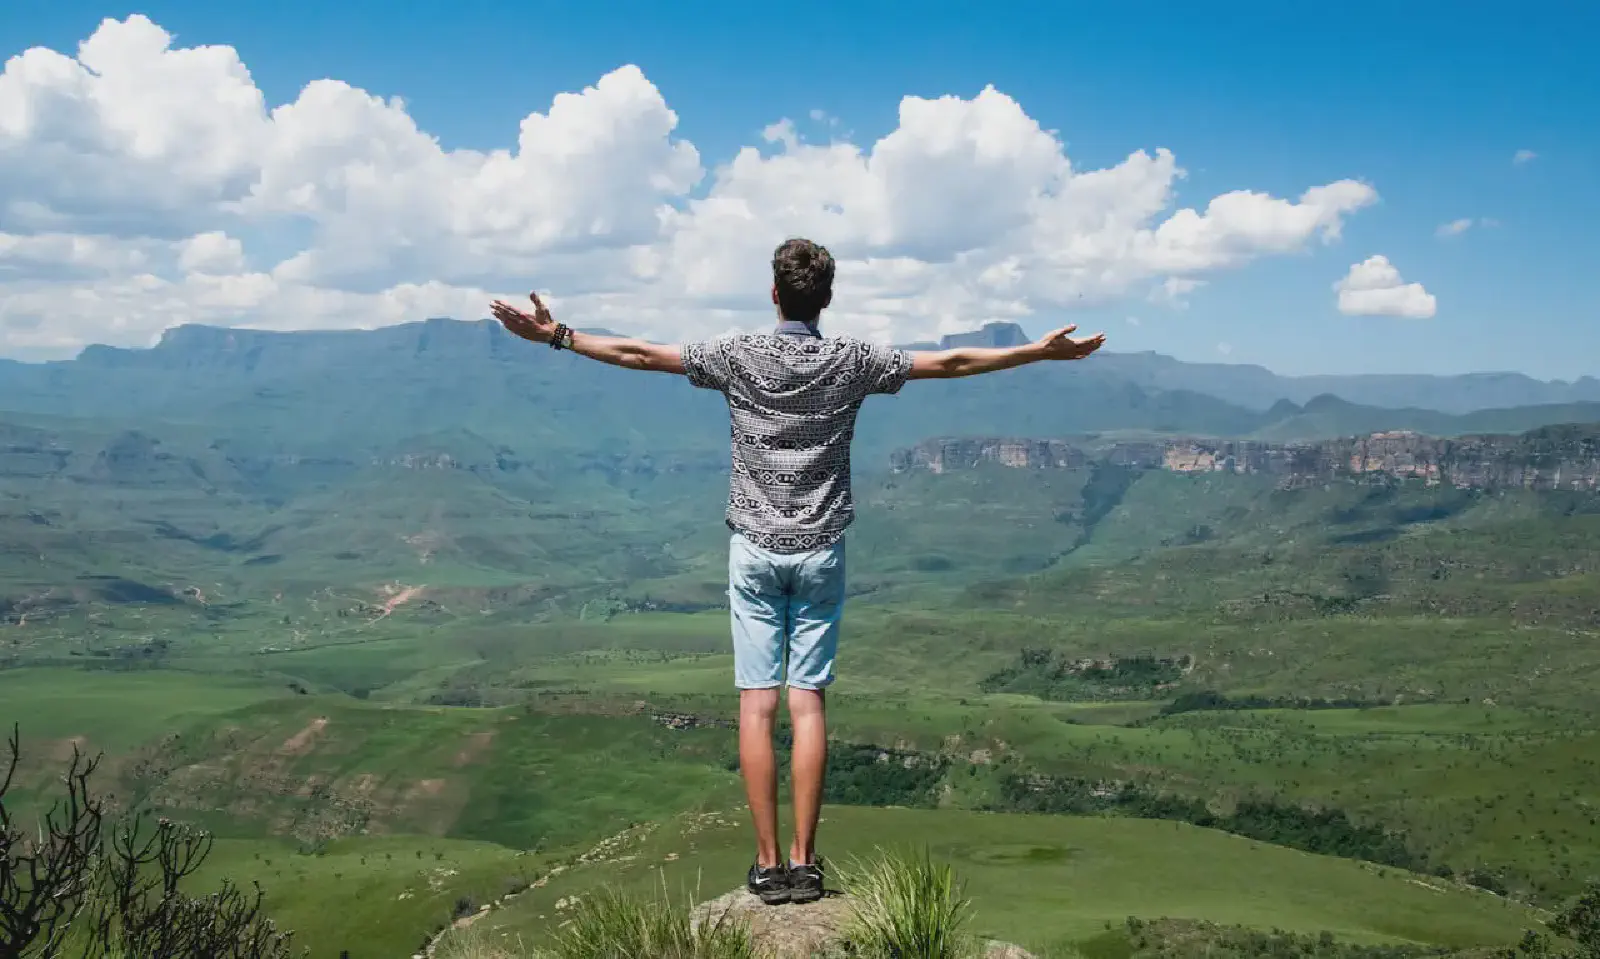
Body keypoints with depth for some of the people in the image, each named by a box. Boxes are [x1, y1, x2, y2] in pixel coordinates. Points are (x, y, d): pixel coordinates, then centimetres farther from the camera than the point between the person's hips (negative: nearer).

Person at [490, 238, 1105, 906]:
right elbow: (950, 363, 3)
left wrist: (556, 337, 7)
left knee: (757, 704, 1)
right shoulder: (851, 361, -1)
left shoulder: (739, 356, -3)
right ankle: (804, 861, 5)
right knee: (808, 704, 3)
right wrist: (1040, 351, 12)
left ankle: (768, 863, 3)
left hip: (755, 550, -1)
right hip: (820, 551, 1)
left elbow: (642, 355, -2)